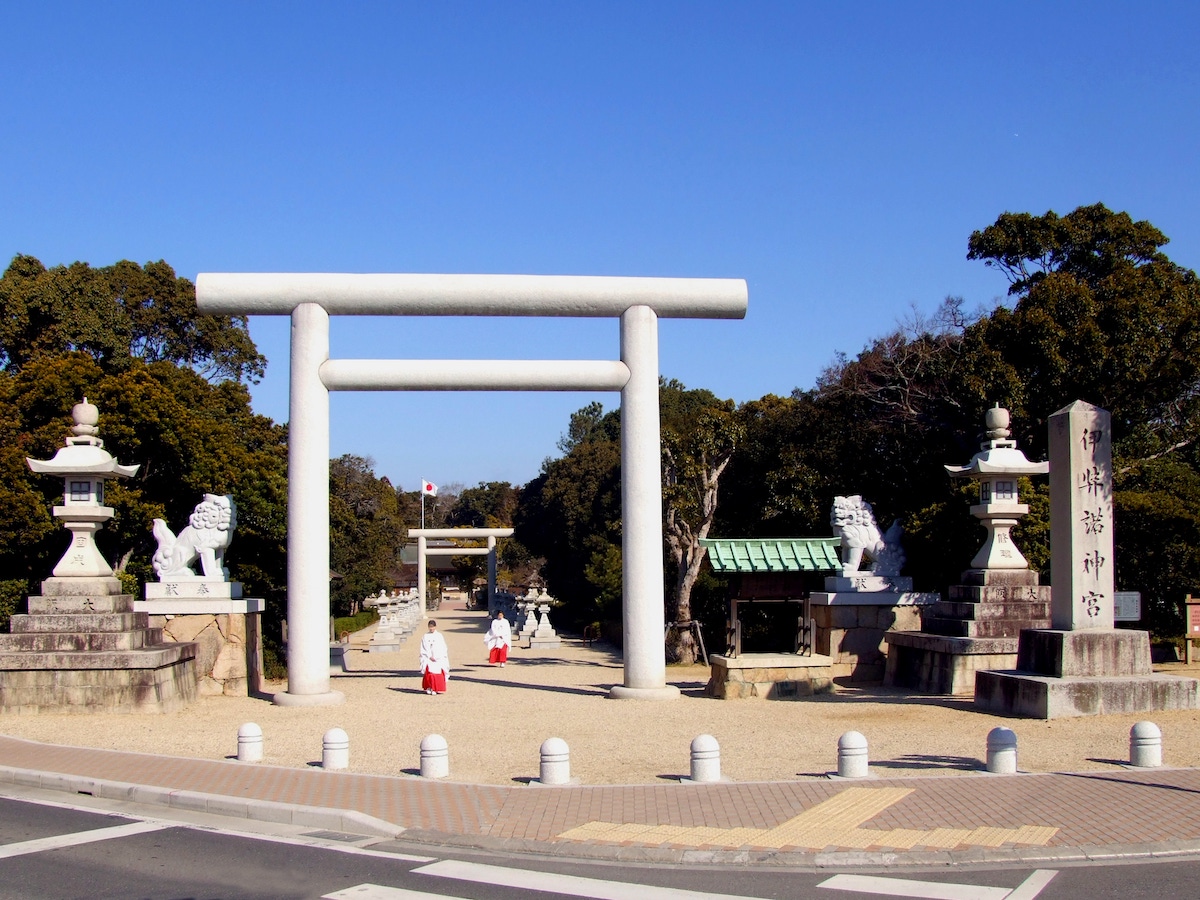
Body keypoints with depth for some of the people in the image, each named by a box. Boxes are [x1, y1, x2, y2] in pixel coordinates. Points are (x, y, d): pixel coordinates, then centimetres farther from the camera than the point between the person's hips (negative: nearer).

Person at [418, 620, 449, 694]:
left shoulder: (439, 636, 4)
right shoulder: (425, 636, 7)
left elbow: (443, 649, 2)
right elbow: (423, 649, 4)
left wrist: (436, 657, -9)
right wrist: (430, 656, -8)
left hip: (438, 659, -1)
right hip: (428, 658, 1)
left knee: (437, 673, -11)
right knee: (428, 671, -14)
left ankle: (435, 689, -5)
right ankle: (429, 688, -4)